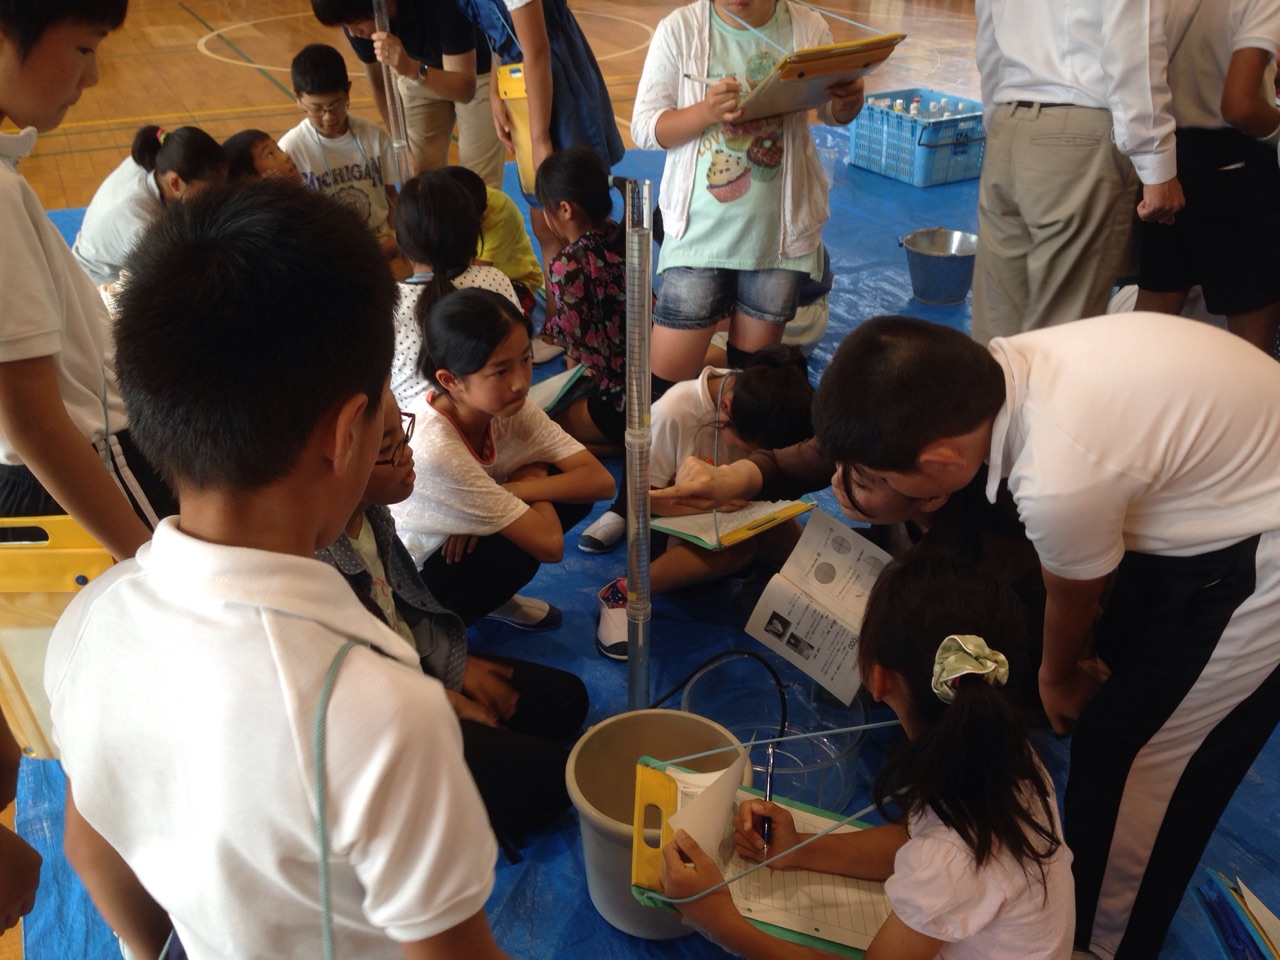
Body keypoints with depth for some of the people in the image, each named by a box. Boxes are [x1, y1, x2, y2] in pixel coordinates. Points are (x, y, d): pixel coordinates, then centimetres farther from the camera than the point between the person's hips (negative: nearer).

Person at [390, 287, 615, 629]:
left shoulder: (509, 406, -17)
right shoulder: (433, 447, -37)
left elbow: (600, 481, -16)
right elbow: (549, 544, -32)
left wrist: (516, 486, -27)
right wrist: (531, 476, -15)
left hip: (453, 540, 7)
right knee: (518, 556, -30)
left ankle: (492, 595, 11)